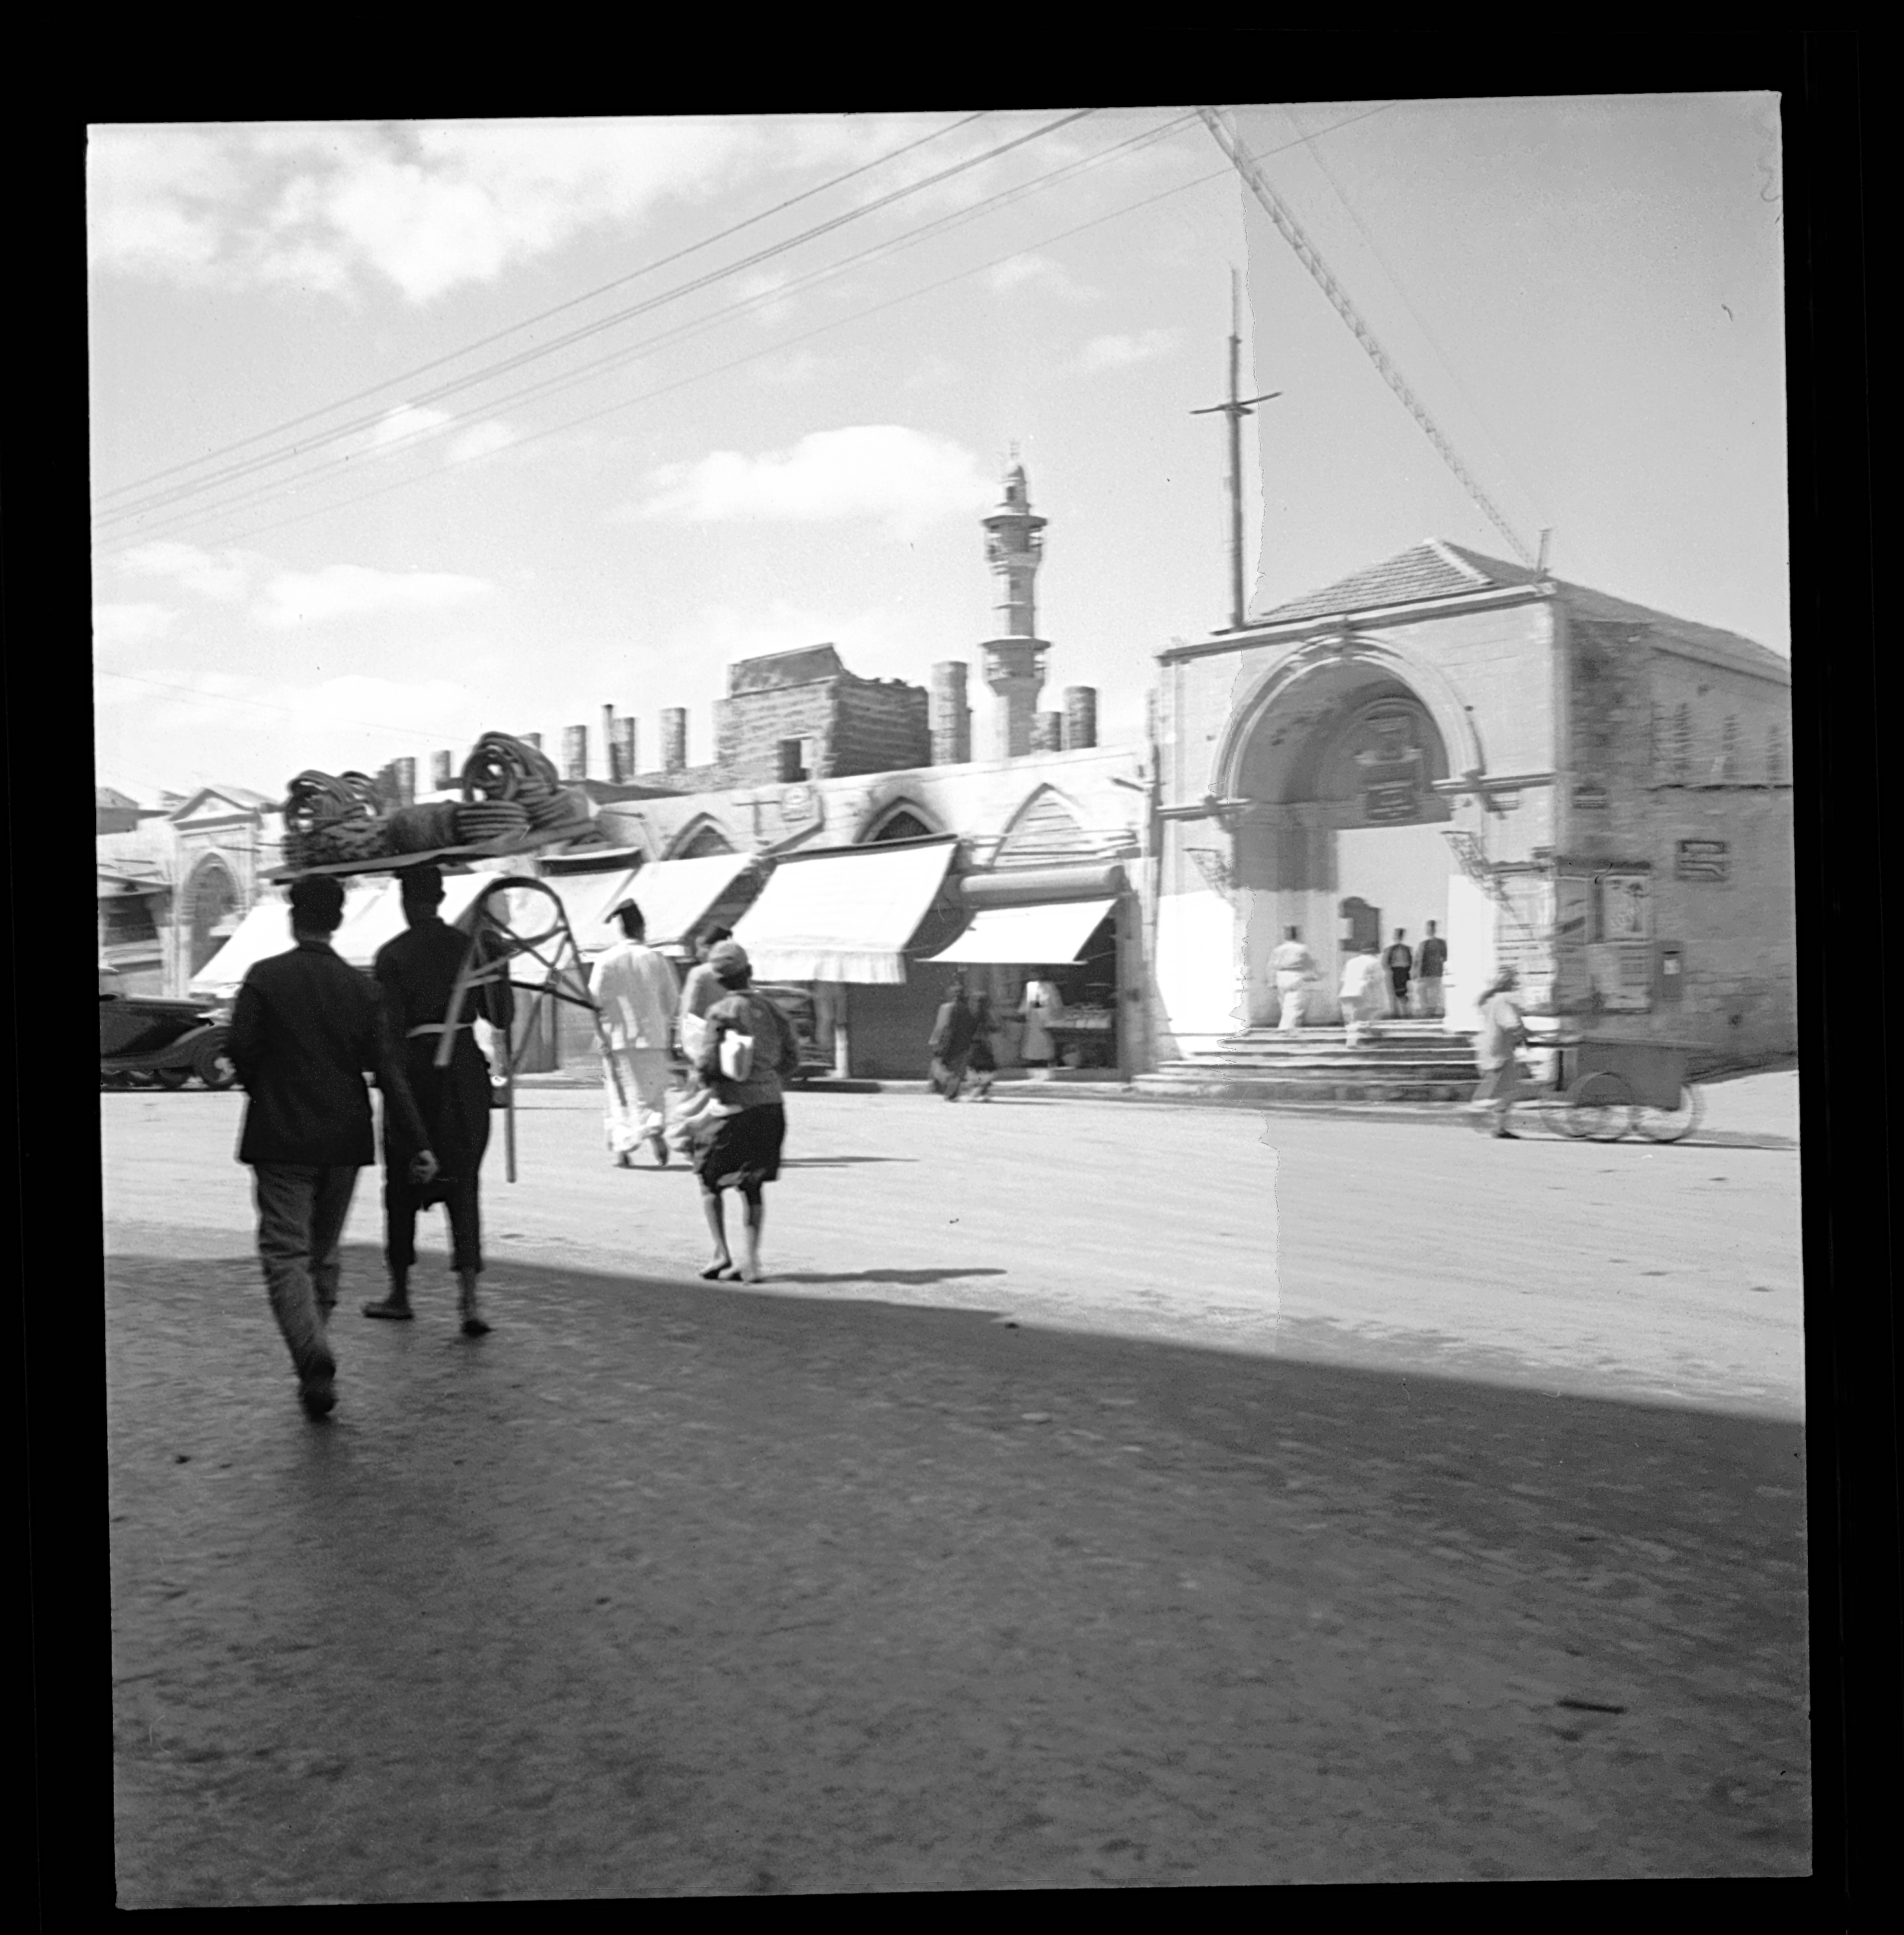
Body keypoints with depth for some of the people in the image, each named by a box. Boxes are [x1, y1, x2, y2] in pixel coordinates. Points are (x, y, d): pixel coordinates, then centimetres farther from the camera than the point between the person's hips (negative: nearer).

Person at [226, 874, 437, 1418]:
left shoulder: (265, 978, -7)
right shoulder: (361, 988, 2)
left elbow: (240, 1049, -12)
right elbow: (388, 1069, -3)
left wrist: (263, 1092, 10)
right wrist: (420, 1142, -5)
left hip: (281, 1138, -4)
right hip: (344, 1139, 4)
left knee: (285, 1253, -3)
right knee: (324, 1252, 17)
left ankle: (315, 1358, -23)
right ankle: (316, 1368, 25)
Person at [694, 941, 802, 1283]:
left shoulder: (722, 1011, -9)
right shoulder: (770, 1009, 8)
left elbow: (708, 1063, -13)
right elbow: (792, 1060, 10)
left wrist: (707, 1080, 8)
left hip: (737, 1107, -5)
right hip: (773, 1107, 5)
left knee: (711, 1180, 12)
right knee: (753, 1187, 13)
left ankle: (722, 1254, 2)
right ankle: (752, 1261, 5)